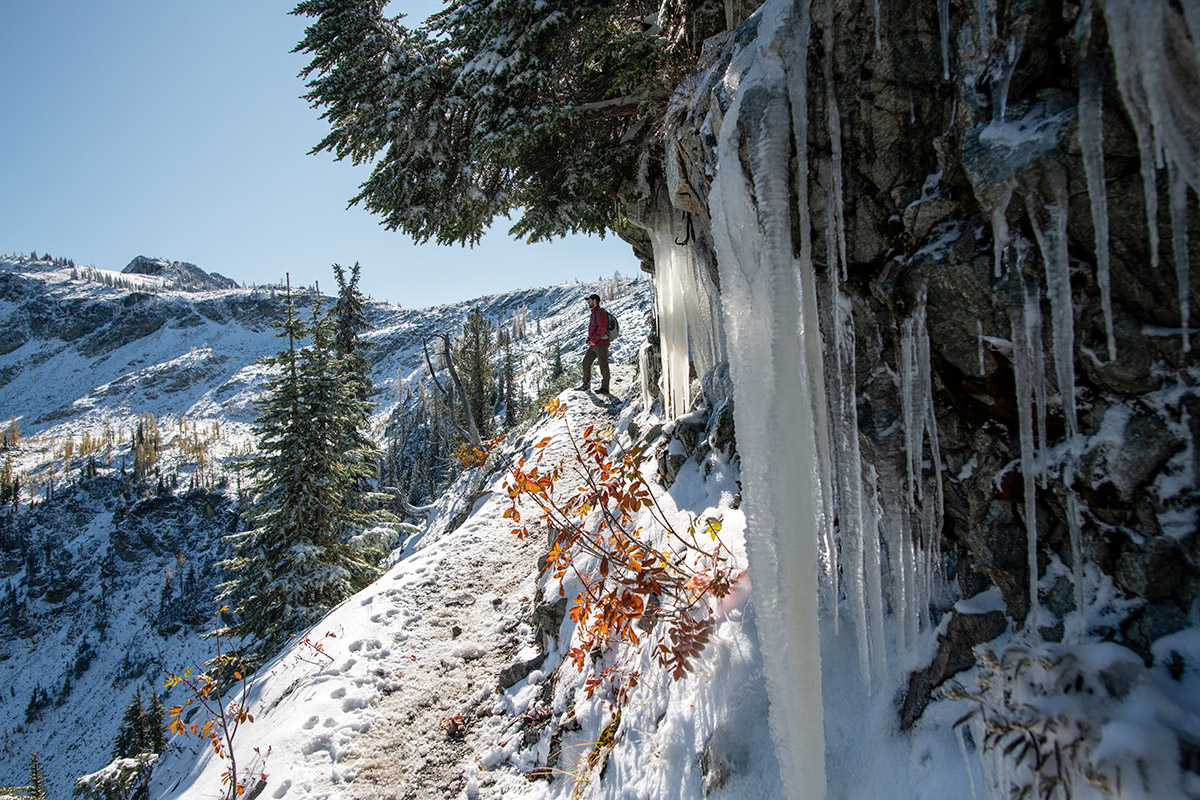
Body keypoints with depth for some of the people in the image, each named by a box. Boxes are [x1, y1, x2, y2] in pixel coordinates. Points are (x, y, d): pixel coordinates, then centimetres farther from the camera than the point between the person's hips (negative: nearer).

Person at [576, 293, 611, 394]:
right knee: (586, 362, 11)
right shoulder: (593, 314, 19)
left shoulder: (600, 312, -12)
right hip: (593, 345, 10)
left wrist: (594, 340, -17)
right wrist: (588, 340, 12)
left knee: (603, 365, -3)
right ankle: (586, 385, 20)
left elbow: (602, 328, -21)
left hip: (601, 344, -10)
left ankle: (605, 388, 1)